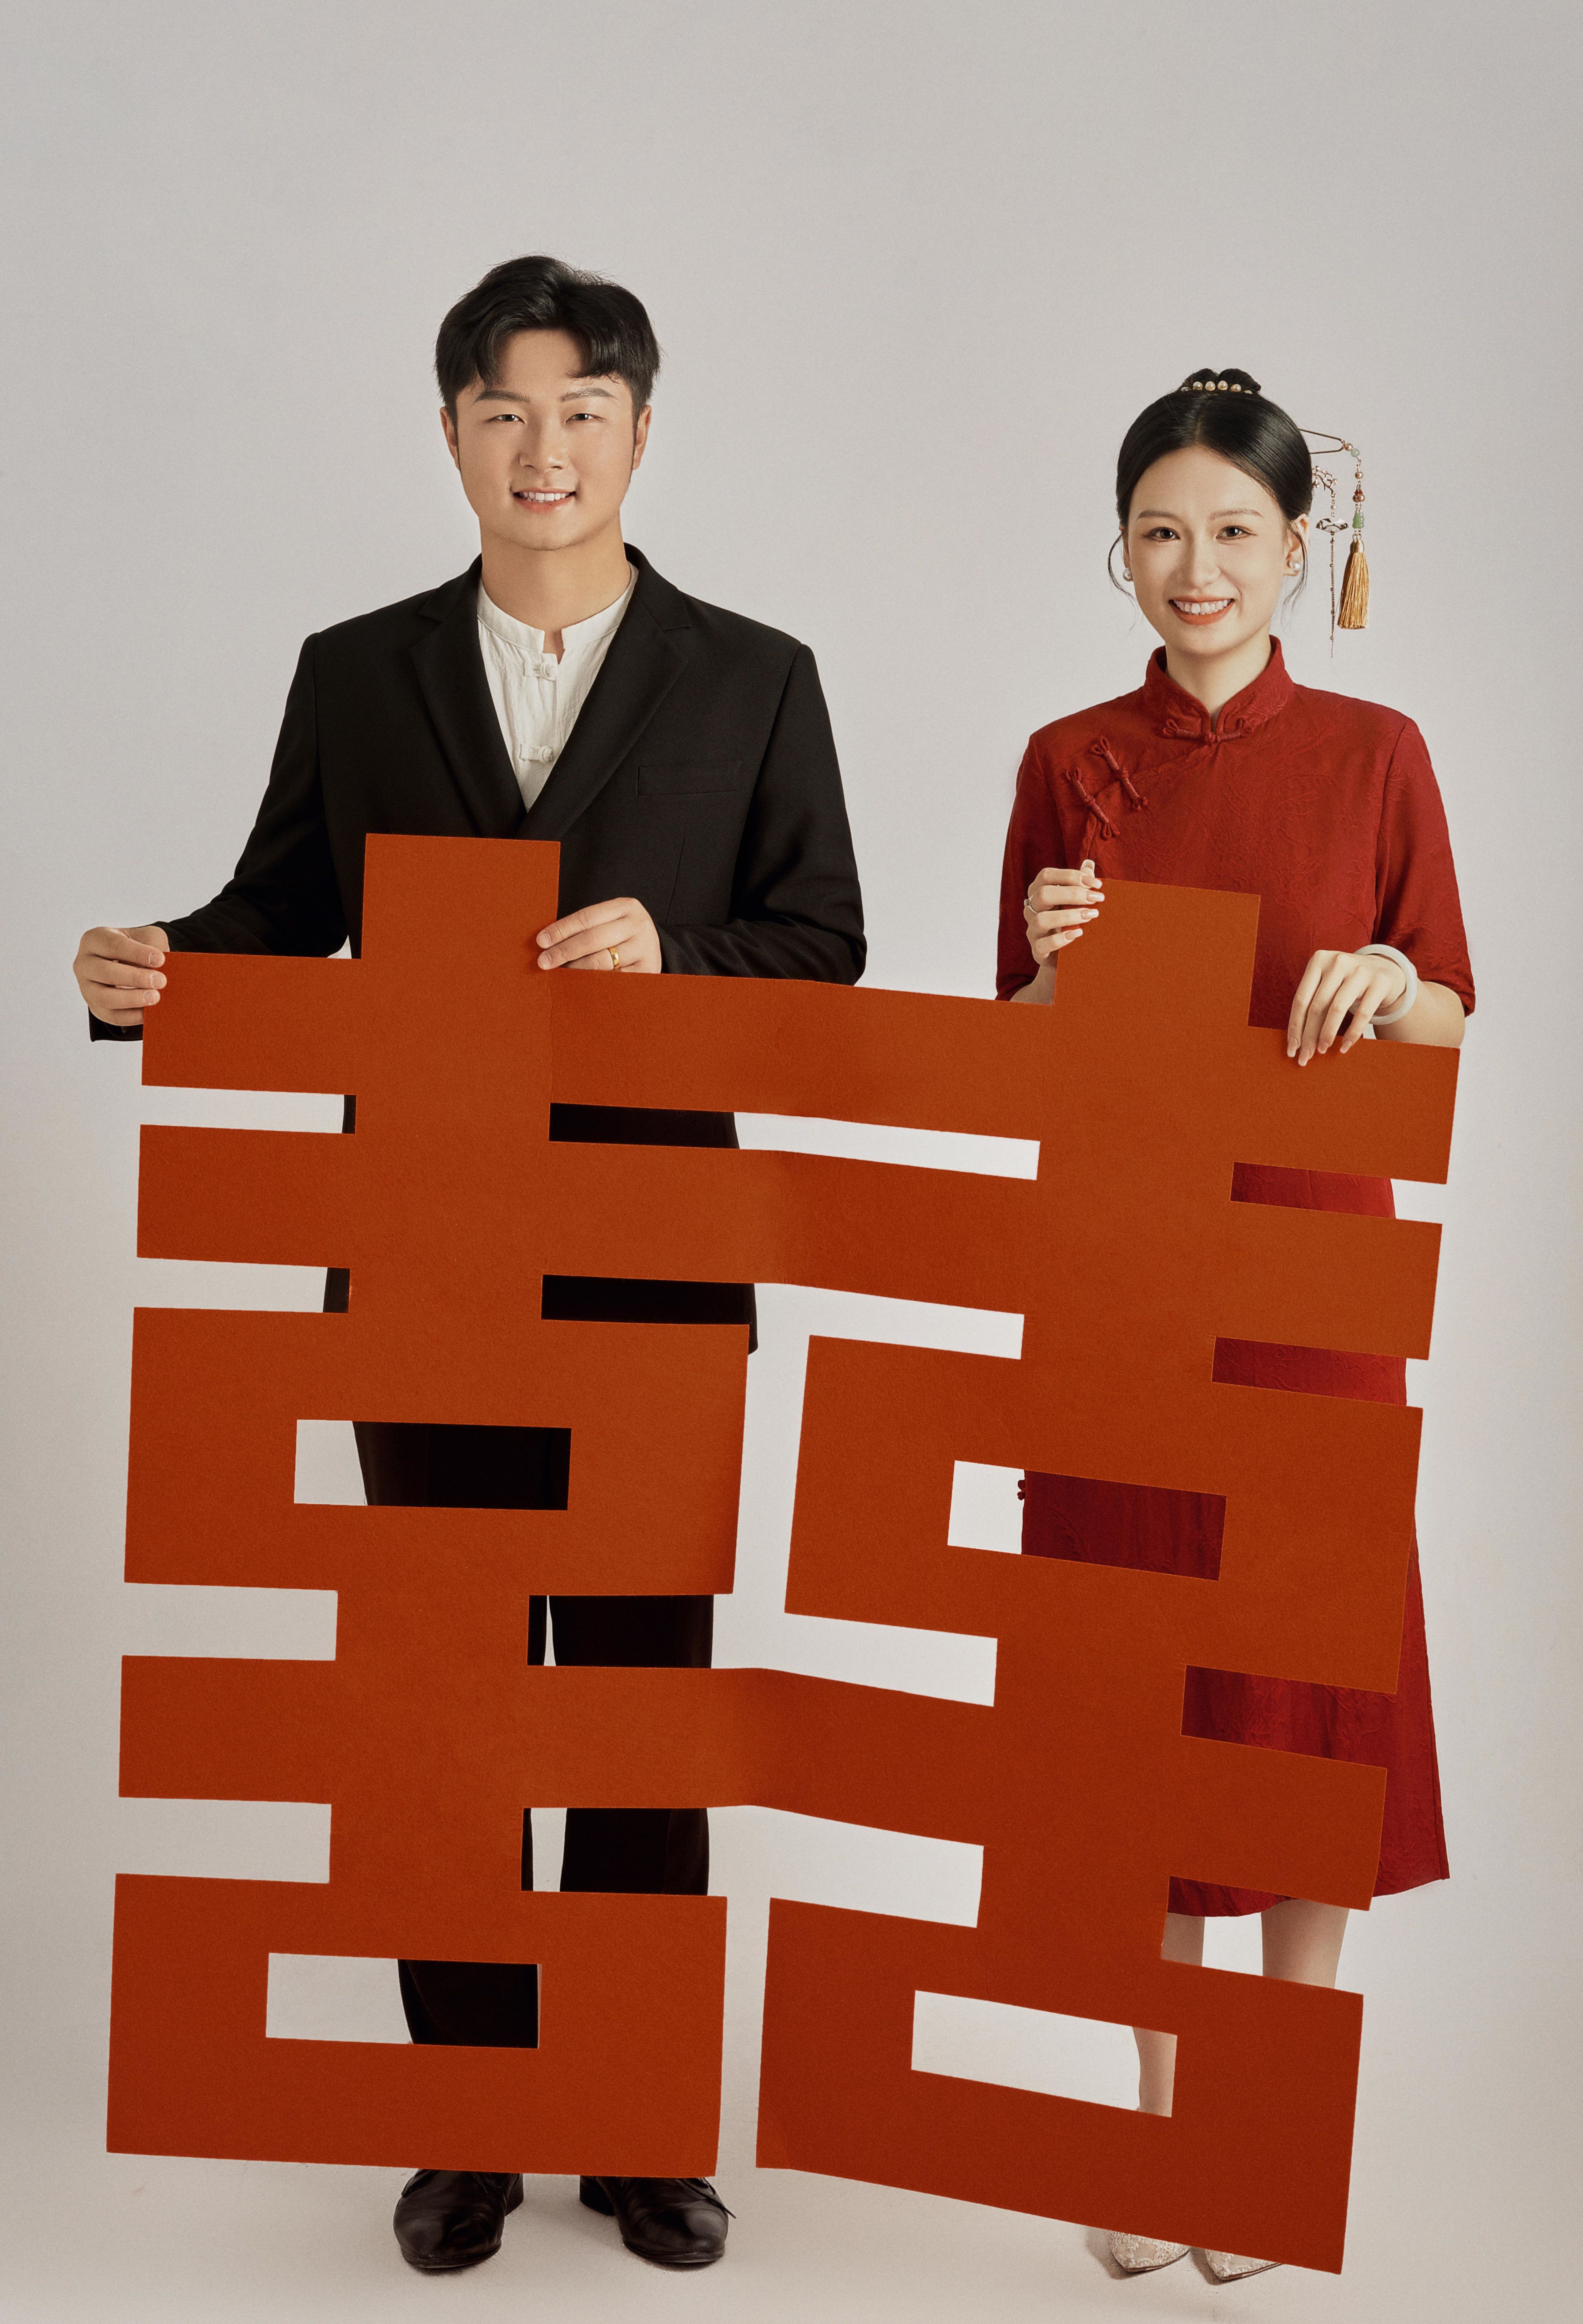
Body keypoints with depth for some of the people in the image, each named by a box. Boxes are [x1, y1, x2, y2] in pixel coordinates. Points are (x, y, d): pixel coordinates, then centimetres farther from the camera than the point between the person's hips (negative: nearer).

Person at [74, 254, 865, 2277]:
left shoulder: (752, 682, 5)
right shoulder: (354, 676, 9)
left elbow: (824, 944, 3)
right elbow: (282, 916, 9)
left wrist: (671, 946, -15)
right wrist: (152, 972, -11)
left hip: (656, 1276, -1)